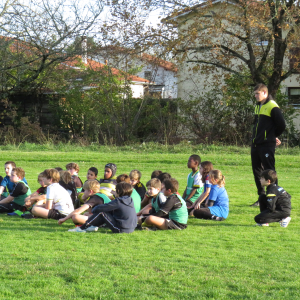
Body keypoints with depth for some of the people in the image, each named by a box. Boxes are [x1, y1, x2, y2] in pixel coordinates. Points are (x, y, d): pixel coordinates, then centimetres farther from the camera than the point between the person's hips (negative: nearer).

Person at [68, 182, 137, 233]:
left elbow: (100, 208, -11)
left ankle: (82, 228, 1)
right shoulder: (130, 200, 8)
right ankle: (94, 226, 26)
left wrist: (94, 209, 9)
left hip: (120, 229, -8)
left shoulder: (118, 202, -15)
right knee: (109, 212, 19)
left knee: (101, 213, -4)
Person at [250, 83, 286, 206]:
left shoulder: (272, 106, -11)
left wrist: (273, 136, 2)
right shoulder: (258, 106, 16)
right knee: (257, 171, 10)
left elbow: (281, 125, -12)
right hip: (256, 144, 9)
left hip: (267, 145, -9)